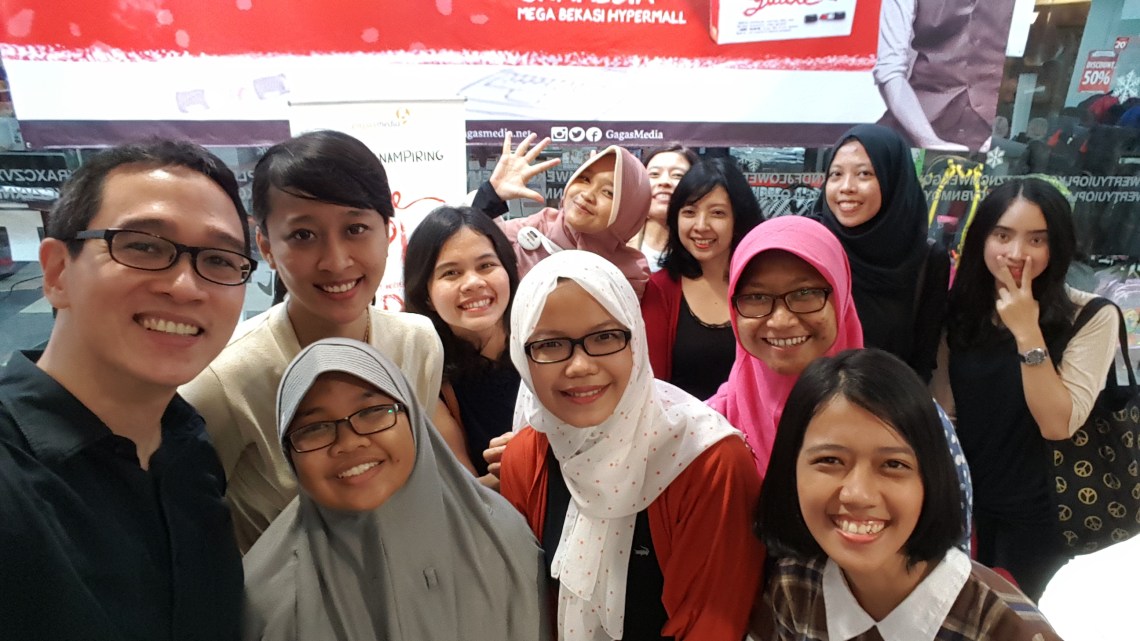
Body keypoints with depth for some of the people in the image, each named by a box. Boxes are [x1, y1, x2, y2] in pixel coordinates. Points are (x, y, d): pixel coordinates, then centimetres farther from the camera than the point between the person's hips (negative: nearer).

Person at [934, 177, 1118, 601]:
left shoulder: (1092, 316, -14)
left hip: (1041, 512, -3)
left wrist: (1027, 332, -27)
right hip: (968, 502, 3)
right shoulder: (960, 309, -2)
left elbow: (1057, 424, -21)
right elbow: (944, 408, 2)